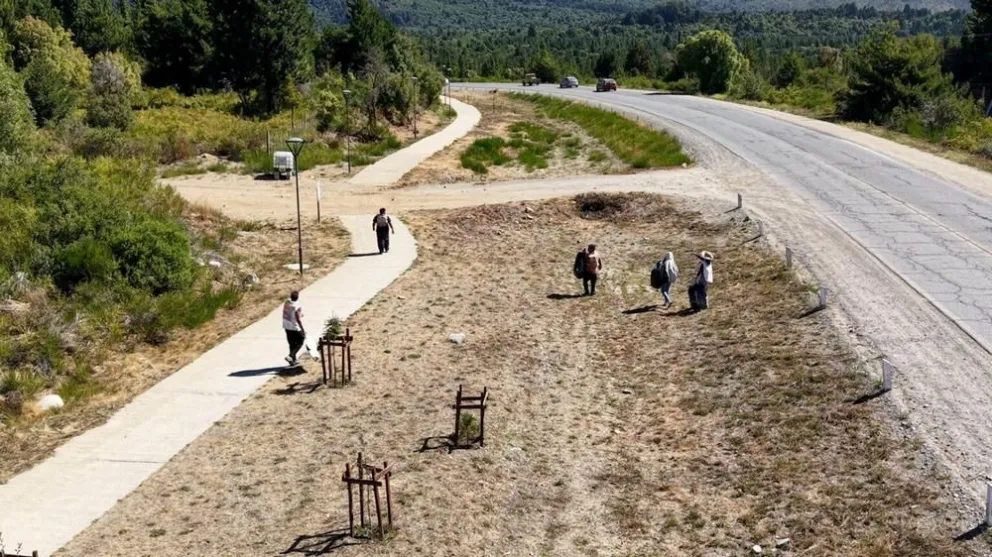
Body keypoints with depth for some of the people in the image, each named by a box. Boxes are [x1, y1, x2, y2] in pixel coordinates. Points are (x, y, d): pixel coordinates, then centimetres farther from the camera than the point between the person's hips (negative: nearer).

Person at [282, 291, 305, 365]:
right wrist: (303, 330, -18)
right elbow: (298, 319, -24)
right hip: (295, 328, -7)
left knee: (292, 344, 17)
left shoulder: (286, 303, -3)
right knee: (300, 343, 10)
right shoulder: (297, 307, -24)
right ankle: (290, 356, -6)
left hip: (287, 326, 7)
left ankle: (293, 360, 25)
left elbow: (284, 315, 9)